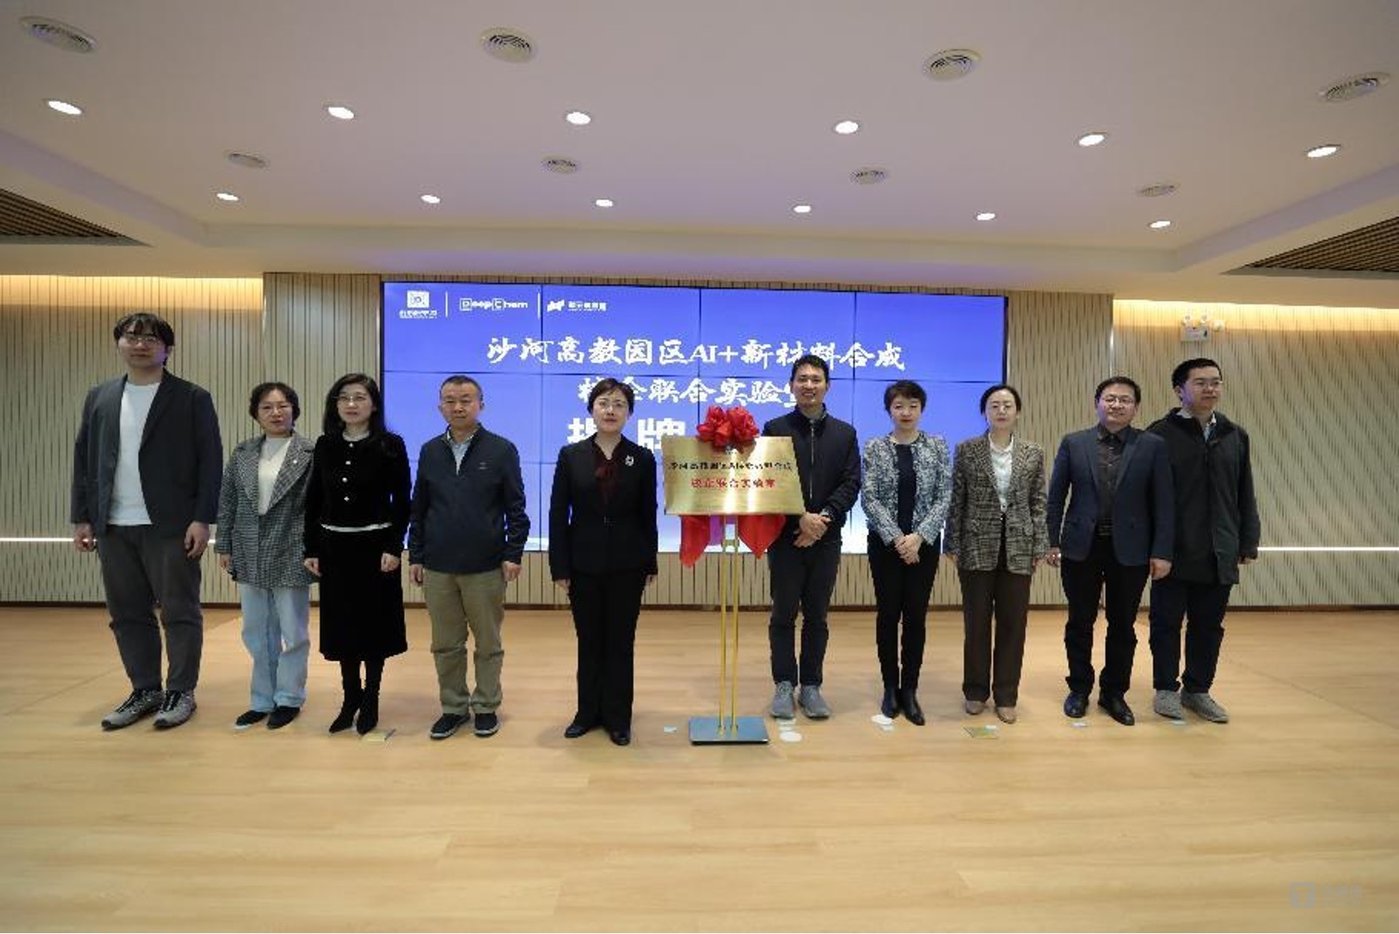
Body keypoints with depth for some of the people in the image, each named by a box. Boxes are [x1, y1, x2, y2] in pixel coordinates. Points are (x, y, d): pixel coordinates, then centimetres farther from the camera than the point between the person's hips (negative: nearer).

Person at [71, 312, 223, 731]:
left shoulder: (192, 398, -1)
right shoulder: (98, 397, 14)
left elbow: (210, 461, -5)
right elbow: (84, 460, 14)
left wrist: (202, 519, -12)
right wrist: (82, 518, 7)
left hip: (170, 526, -5)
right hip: (114, 527, 5)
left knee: (179, 612, 1)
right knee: (127, 614, 11)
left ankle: (181, 692, 13)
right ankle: (145, 691, 23)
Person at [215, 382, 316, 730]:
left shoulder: (310, 454, -6)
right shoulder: (242, 454, 7)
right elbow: (227, 503, 10)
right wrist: (224, 546, 6)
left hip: (291, 554, -4)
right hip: (250, 555, 5)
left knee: (292, 631, 6)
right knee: (256, 632, 13)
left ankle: (288, 698, 21)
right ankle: (263, 699, 27)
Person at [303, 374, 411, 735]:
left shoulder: (391, 445, -6)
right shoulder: (325, 445, 5)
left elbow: (402, 502, -8)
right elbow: (313, 501, 7)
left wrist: (394, 548, -14)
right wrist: (311, 549, 3)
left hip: (374, 545, -4)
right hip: (334, 547, 4)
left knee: (374, 623, 5)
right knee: (341, 623, 11)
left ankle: (370, 701, 20)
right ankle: (350, 698, 25)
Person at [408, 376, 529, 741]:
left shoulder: (501, 450, -4)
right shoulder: (430, 451, 6)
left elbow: (516, 508, -4)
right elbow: (418, 509, 11)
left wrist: (513, 554, -8)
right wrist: (416, 556, 8)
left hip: (486, 567, -3)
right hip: (438, 567, 3)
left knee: (488, 643, 10)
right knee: (445, 645, 12)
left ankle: (486, 707, 26)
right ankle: (453, 707, 28)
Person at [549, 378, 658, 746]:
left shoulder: (642, 458, 1)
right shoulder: (571, 455, 0)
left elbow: (648, 515, 2)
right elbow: (558, 514, -1)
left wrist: (650, 563, 2)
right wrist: (559, 567, -4)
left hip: (627, 565, 0)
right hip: (584, 564, 1)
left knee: (621, 642, 8)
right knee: (589, 641, 12)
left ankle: (617, 717, 23)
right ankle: (588, 712, 28)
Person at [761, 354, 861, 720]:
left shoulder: (845, 433, 10)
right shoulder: (775, 429, 2)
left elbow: (851, 484, 1)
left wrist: (824, 518, -13)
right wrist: (801, 518, -16)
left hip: (826, 537, 2)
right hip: (785, 536, -2)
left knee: (817, 616, 9)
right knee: (783, 614, 5)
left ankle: (811, 686, 20)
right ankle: (784, 685, 17)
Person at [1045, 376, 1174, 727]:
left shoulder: (1153, 446, 1)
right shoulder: (1073, 443, 2)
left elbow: (1163, 503, -1)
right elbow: (1055, 498, 3)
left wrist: (1162, 552, -6)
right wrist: (1052, 542, -2)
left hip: (1130, 550, 0)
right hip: (1081, 546, 0)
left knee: (1123, 625, 10)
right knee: (1080, 623, 9)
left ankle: (1114, 692, 26)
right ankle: (1079, 689, 24)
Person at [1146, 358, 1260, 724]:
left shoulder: (1235, 436, 11)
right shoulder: (1160, 434, -5)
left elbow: (1245, 496, 13)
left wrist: (1248, 542, 8)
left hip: (1220, 553, 5)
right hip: (1174, 551, -4)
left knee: (1209, 625, 12)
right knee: (1167, 621, 5)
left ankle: (1198, 690, 25)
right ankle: (1166, 689, 18)